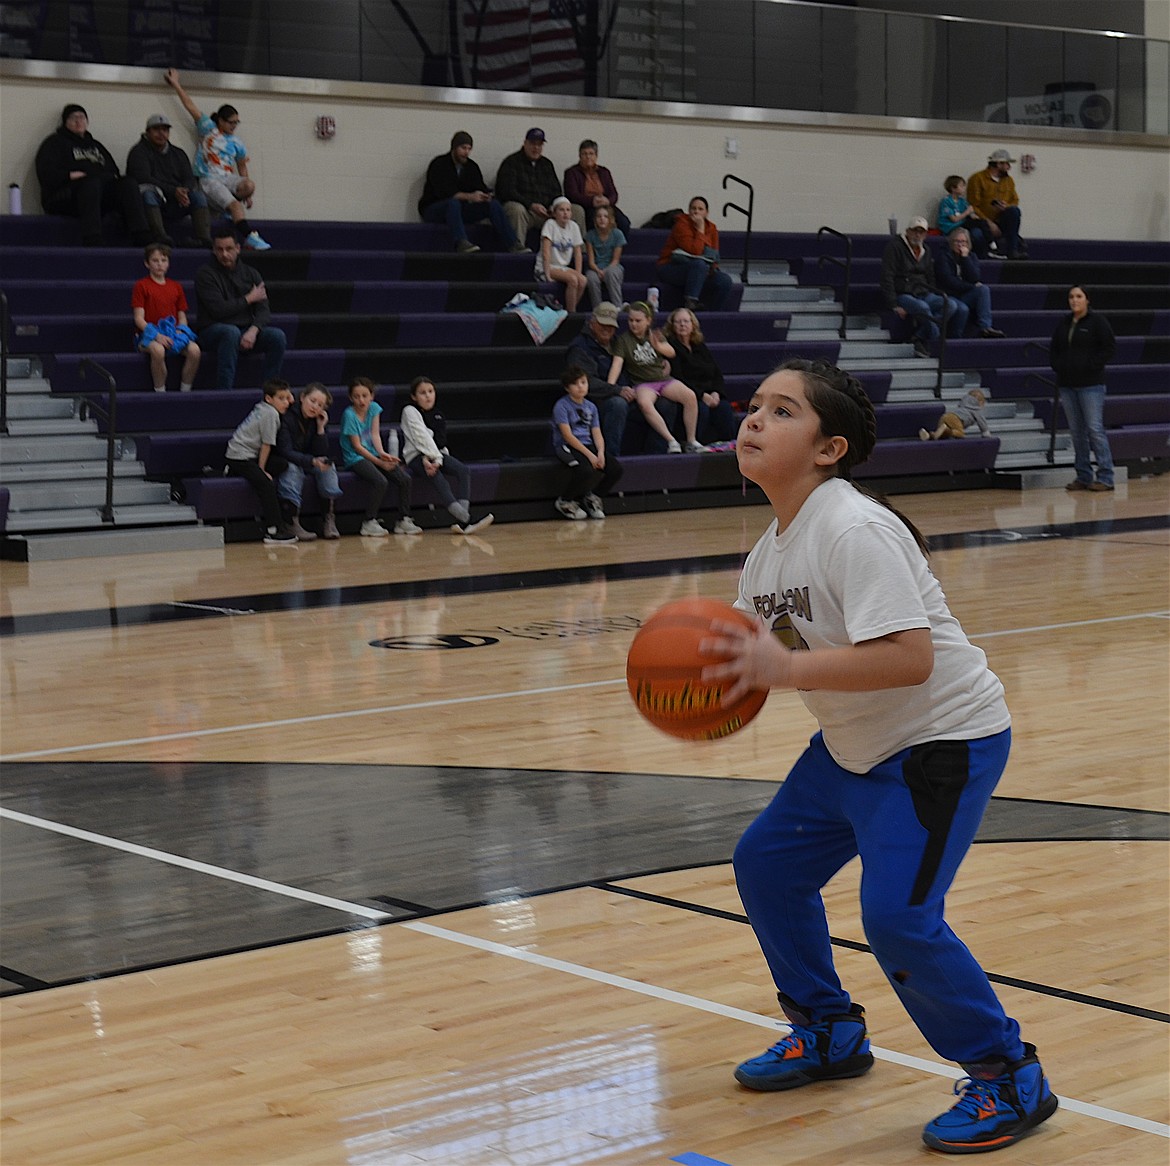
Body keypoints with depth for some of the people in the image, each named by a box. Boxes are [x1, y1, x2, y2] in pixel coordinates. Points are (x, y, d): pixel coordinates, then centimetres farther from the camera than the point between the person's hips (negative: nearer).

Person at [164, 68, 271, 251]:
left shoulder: (236, 143, 16)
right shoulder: (208, 129, 8)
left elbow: (242, 167, 22)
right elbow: (191, 107, 8)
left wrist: (247, 195, 17)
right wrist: (176, 85, 8)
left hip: (229, 179, 4)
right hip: (208, 179, -4)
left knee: (249, 185, -30)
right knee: (235, 205, -29)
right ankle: (250, 237, -37)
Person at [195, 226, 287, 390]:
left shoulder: (251, 273, 12)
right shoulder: (206, 274, -2)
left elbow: (263, 311, 2)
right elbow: (219, 310, -15)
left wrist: (253, 330, -20)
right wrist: (249, 299, -4)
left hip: (247, 331, 4)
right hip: (214, 331, -4)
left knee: (278, 336, -23)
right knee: (231, 332, -39)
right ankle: (224, 390, -39)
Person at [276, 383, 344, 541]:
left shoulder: (318, 420, -1)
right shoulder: (287, 418, -19)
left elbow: (323, 455, -7)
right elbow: (285, 451, -28)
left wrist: (321, 429, -18)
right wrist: (312, 461, -40)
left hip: (307, 464, 5)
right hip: (283, 463, -5)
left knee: (328, 466, -19)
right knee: (293, 468, -35)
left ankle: (329, 520, -21)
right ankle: (291, 523, -39)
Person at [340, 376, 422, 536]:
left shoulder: (374, 408, 4)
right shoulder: (349, 415, -13)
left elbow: (375, 434, 0)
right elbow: (357, 446, -13)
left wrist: (382, 453, -20)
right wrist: (379, 462, -17)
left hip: (373, 454, 6)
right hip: (354, 458, -6)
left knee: (405, 479, -11)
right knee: (380, 482, -31)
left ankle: (404, 520, -2)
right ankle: (369, 522, -20)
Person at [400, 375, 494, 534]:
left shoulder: (437, 416, 17)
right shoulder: (410, 411, 0)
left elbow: (440, 441, 3)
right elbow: (422, 437, -11)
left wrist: (436, 459, -16)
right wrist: (435, 458, -20)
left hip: (436, 454, 6)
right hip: (415, 457, -6)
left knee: (463, 470, -20)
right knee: (436, 475, -35)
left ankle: (463, 519, -35)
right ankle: (463, 518, -47)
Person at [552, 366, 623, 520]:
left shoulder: (591, 407, 14)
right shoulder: (562, 406, -6)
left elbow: (597, 434, 8)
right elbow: (567, 435, -15)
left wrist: (600, 452, -14)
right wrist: (589, 455, -21)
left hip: (587, 445, 6)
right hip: (567, 447, -6)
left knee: (615, 468, -15)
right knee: (588, 470, -34)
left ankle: (593, 497, 9)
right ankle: (564, 502, -8)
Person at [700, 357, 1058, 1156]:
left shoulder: (854, 532, -26)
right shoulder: (770, 551, 3)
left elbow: (909, 659, -35)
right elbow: (774, 657, 8)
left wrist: (787, 667, -37)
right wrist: (735, 669, -13)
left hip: (943, 738, -10)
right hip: (854, 745, 10)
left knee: (898, 915, -19)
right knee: (767, 863, 12)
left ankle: (1011, 1082, 0)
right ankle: (830, 1034, 31)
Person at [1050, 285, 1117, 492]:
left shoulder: (1097, 321, -2)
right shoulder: (1063, 324, 14)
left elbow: (1110, 348, -7)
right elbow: (1053, 349, 21)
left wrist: (1091, 366, -13)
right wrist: (1057, 366, 3)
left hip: (1091, 384, -6)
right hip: (1067, 385, 6)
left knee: (1095, 429, -10)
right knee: (1077, 432, 7)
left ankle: (1105, 477, -8)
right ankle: (1083, 477, 12)